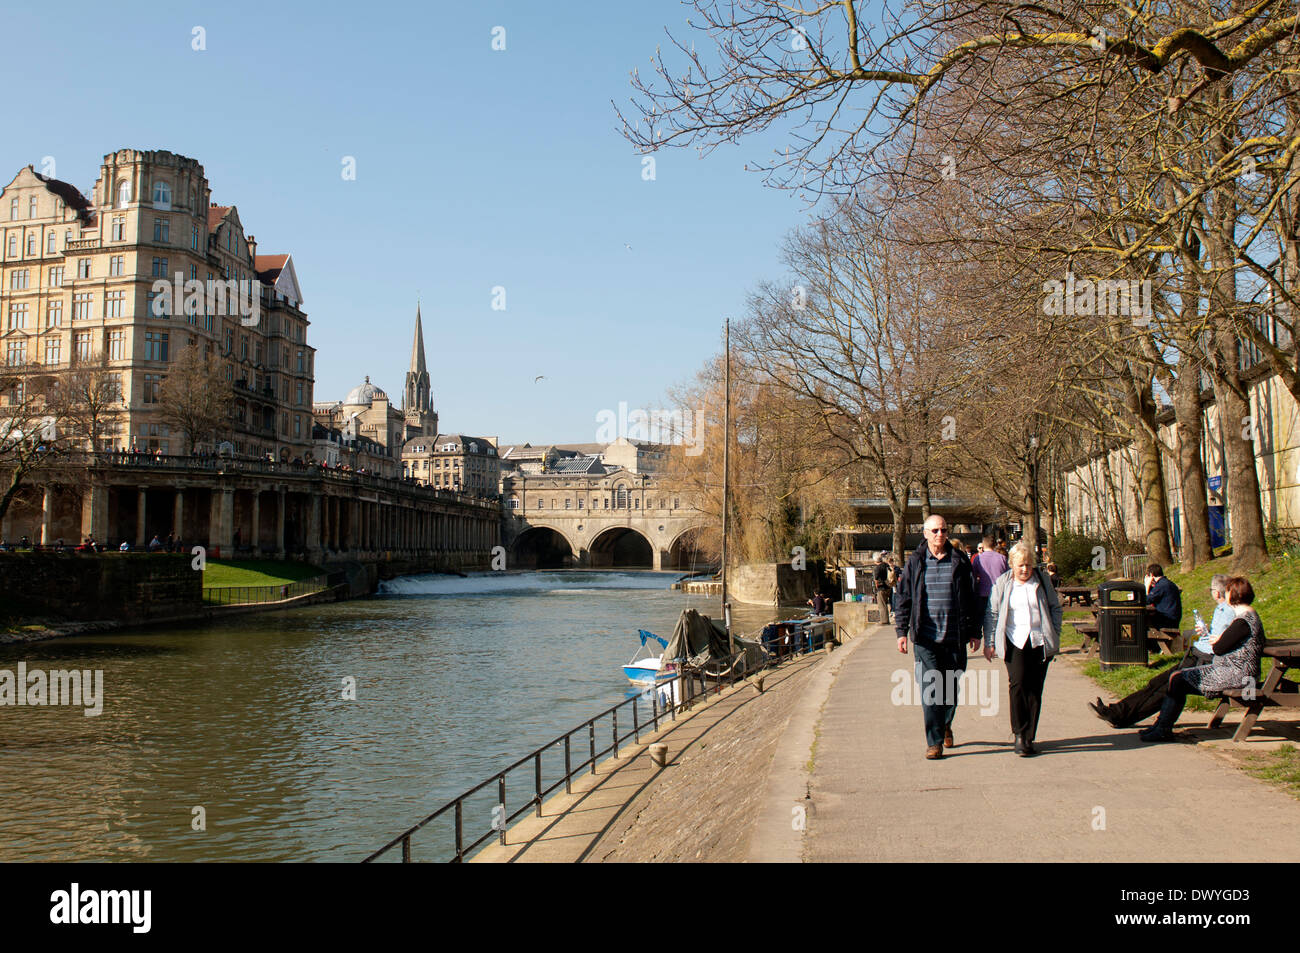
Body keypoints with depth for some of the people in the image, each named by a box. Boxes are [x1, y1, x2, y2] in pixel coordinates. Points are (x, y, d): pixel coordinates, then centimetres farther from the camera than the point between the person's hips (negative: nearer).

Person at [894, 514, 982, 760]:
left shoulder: (960, 562, 5)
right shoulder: (915, 563, 4)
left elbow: (972, 599, 9)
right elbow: (902, 599, 5)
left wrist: (974, 632, 6)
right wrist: (901, 631, -2)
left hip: (954, 637, 1)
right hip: (925, 638, -1)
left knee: (951, 687, 11)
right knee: (930, 688, -7)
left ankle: (946, 725, 38)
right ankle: (934, 741, 0)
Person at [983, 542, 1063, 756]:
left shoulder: (1042, 580, 7)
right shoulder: (1002, 583, 4)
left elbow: (1056, 608, 14)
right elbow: (991, 614, 8)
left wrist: (1055, 637, 7)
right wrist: (989, 642, 3)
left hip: (1040, 642, 1)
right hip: (1015, 642, -1)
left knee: (1035, 690, 2)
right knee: (1018, 684, -17)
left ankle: (1029, 738, 10)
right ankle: (1019, 734, -6)